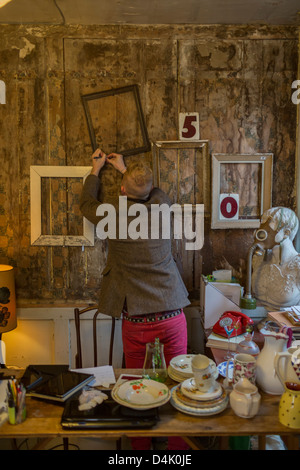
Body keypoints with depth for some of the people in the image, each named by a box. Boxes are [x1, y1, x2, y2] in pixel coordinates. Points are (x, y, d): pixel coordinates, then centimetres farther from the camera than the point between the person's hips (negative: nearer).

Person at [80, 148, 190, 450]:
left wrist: (95, 170, 29)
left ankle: (139, 446, 34)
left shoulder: (114, 213, -9)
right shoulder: (162, 205, -4)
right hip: (172, 314, 2)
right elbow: (148, 191, 22)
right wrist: (125, 170, 34)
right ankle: (178, 445, 28)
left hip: (136, 320, -1)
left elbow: (86, 204, 15)